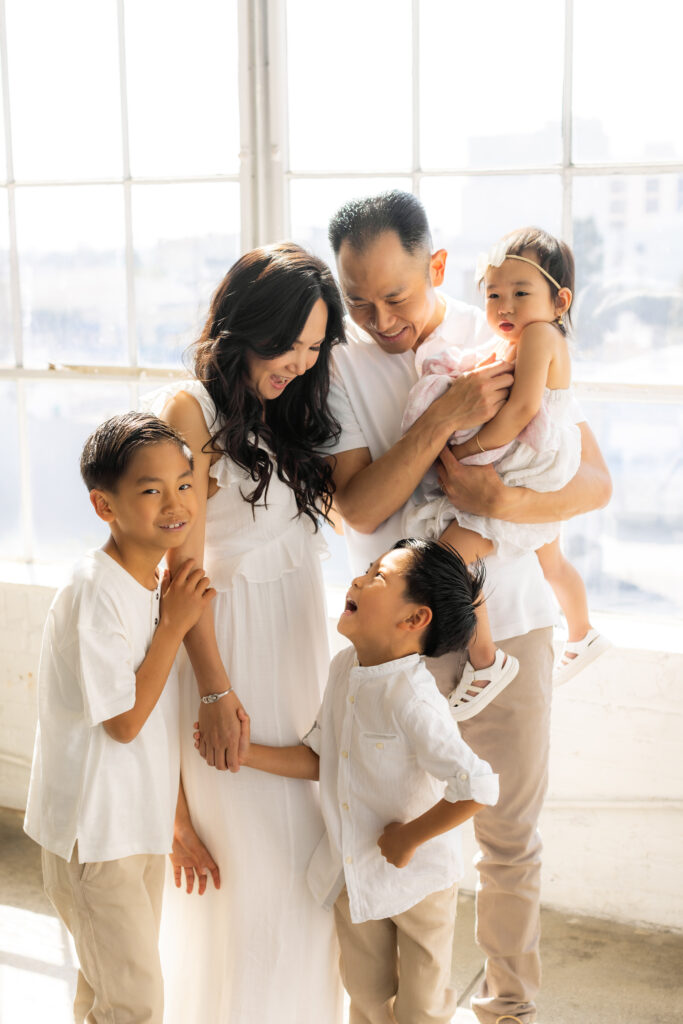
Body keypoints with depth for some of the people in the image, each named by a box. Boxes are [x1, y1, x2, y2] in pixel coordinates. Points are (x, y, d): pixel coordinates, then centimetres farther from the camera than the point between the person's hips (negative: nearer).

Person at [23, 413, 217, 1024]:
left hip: (141, 820, 8)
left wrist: (178, 814, 17)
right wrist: (174, 626, -18)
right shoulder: (93, 592, -23)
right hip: (93, 830, -8)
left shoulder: (157, 586, 4)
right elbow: (124, 720, -21)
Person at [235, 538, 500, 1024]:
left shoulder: (410, 697, -31)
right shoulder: (345, 666, -6)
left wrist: (409, 839, -24)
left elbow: (478, 787, -38)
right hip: (353, 872, 7)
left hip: (416, 876, -6)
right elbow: (319, 759, 4)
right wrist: (243, 752, -8)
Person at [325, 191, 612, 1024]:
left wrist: (507, 501, -23)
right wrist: (445, 416, -26)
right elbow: (359, 508, -16)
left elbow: (595, 481, -4)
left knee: (511, 836, 13)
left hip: (510, 624, 1)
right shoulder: (339, 361, -7)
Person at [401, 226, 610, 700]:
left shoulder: (538, 334, -19)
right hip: (542, 486, 11)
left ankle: (484, 661, -13)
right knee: (550, 561, 32)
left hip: (523, 486, -11)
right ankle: (583, 635, 55)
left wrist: (469, 448, -26)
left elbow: (522, 409, -30)